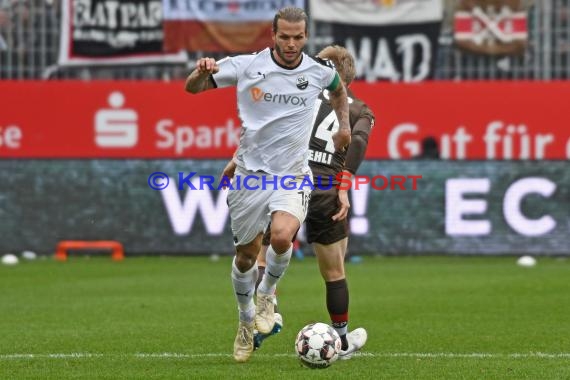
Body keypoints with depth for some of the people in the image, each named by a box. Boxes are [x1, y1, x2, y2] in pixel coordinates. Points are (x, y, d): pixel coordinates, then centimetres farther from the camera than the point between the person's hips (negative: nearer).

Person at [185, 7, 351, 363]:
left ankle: (267, 293, 4)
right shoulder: (246, 66, -10)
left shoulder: (320, 71, -4)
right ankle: (247, 322, 34)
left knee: (282, 236, -27)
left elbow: (338, 89, 23)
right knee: (246, 254, 8)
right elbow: (192, 88, -3)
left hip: (293, 174, 0)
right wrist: (202, 72, -24)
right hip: (250, 172, 0)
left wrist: (345, 127, 17)